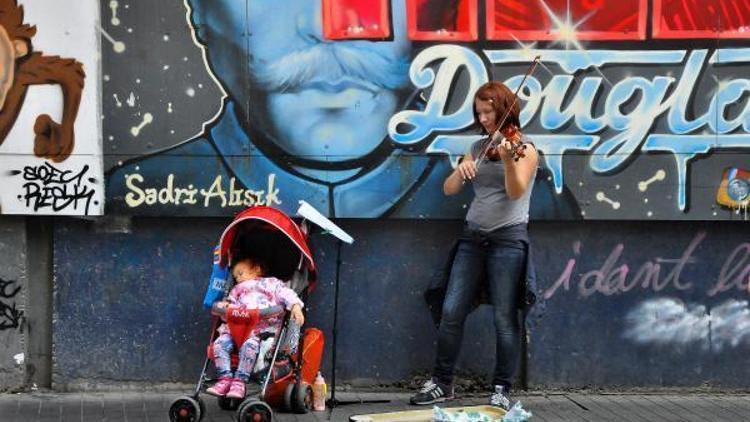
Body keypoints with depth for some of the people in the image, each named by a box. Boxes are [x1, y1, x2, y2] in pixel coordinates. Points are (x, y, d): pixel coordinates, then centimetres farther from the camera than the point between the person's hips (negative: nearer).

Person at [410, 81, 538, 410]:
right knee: (451, 312, 1)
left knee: (504, 319, -4)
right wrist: (462, 170, -12)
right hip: (472, 238, 5)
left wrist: (508, 159, -35)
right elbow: (449, 190, 10)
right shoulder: (479, 148, 14)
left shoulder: (524, 149, -2)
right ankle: (441, 383, 10)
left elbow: (516, 191, -17)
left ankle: (502, 390, 5)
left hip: (508, 240, -5)